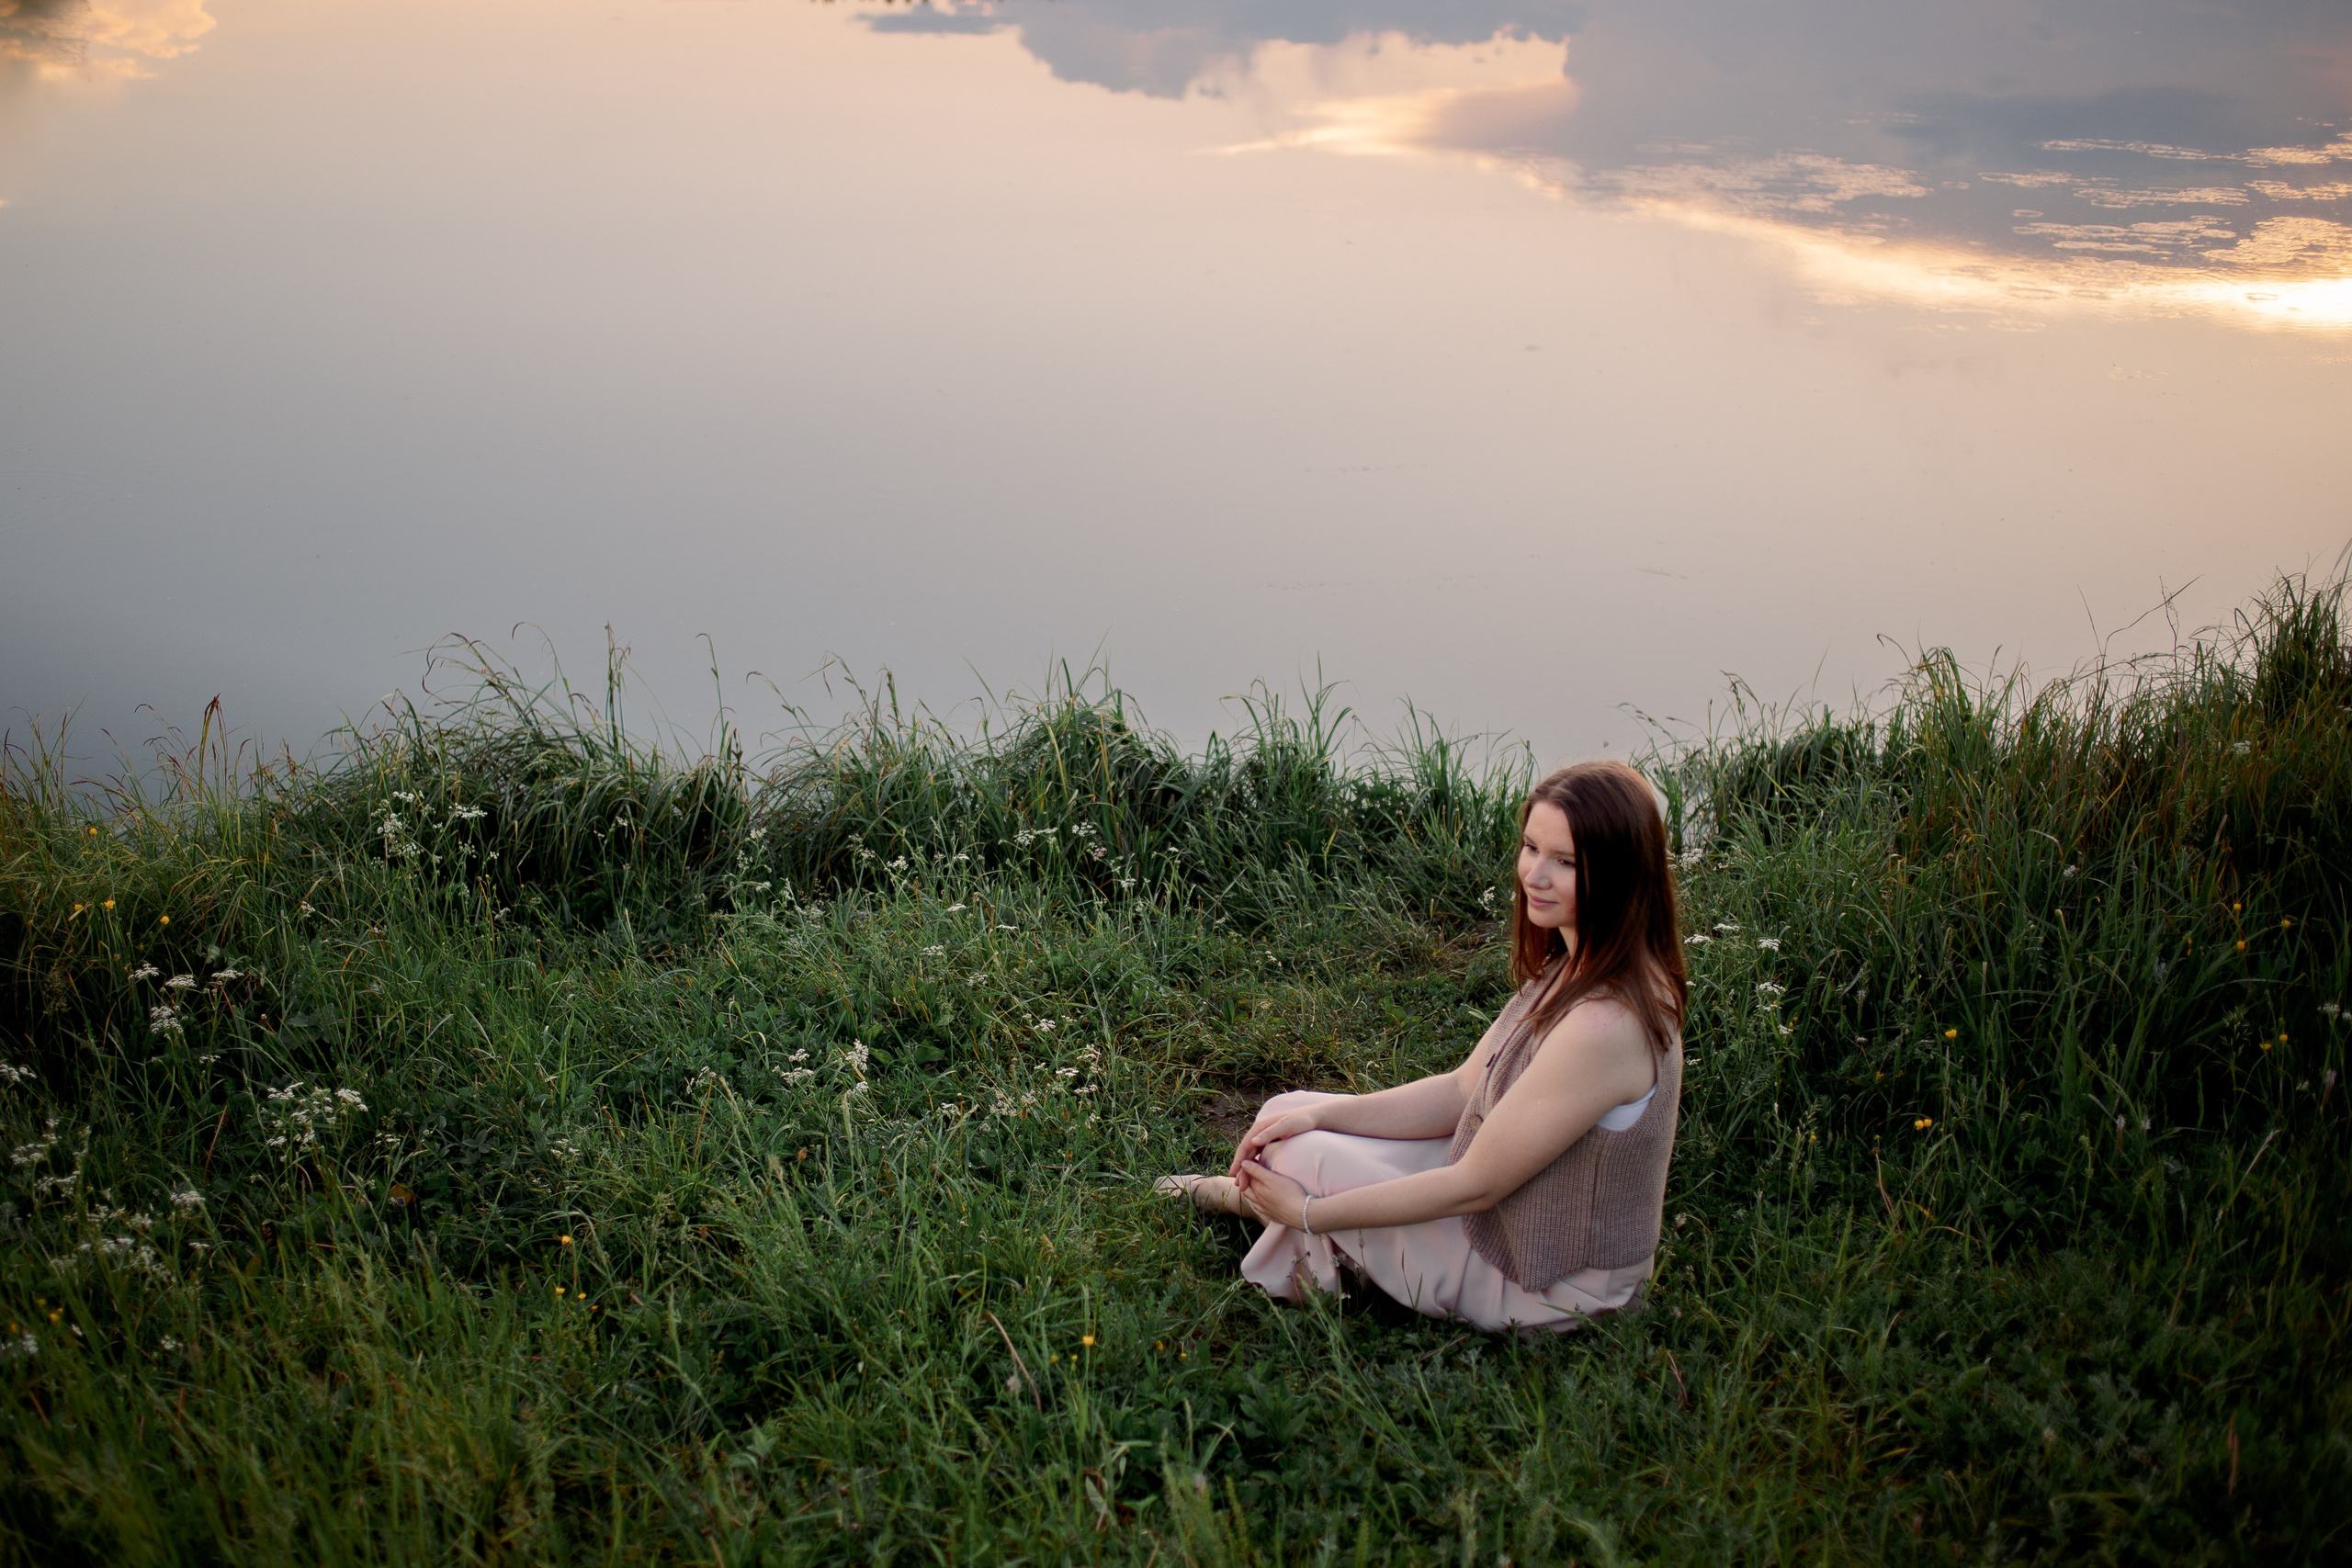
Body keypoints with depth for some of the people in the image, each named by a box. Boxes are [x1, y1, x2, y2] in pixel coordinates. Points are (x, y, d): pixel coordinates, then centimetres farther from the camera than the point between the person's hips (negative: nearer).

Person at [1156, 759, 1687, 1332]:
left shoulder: (1605, 1023, -32)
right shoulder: (1572, 968, -1)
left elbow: (1474, 1186, -27)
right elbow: (1463, 1091, 4)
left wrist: (1309, 1213, -18)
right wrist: (1313, 1113, -7)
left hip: (1542, 1292, -8)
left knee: (1301, 1156, -10)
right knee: (1291, 1117, 4)